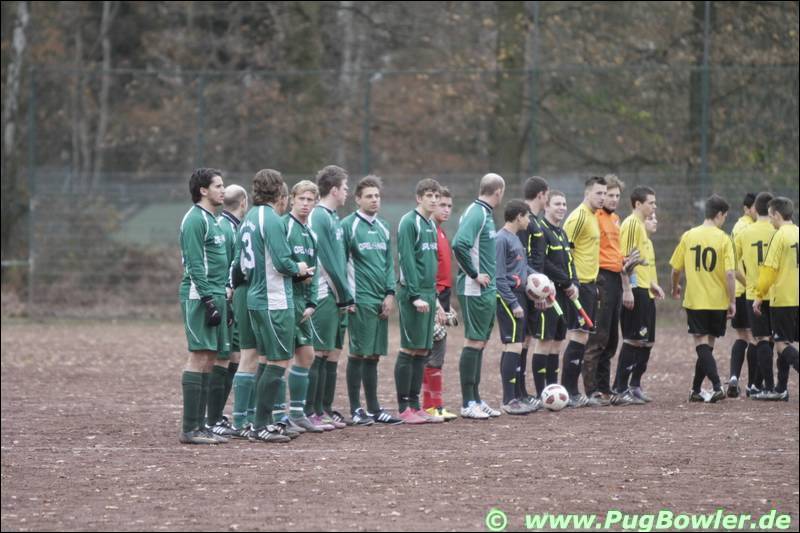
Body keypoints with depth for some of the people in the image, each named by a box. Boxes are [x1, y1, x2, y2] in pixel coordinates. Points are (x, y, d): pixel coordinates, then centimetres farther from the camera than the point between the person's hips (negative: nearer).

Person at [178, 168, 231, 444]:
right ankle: (190, 429, -10)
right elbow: (195, 265, -17)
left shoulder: (212, 220, 20)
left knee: (207, 360, 8)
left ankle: (199, 425, 10)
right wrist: (208, 300, -21)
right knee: (199, 358, -10)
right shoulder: (195, 219, -10)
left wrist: (222, 299, 20)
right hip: (199, 297, -10)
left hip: (214, 297, 10)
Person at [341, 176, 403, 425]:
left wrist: (390, 294, 6)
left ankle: (374, 408, 15)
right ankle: (356, 409, 0)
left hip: (381, 301, 6)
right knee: (358, 353, -4)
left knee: (373, 355, 10)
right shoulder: (348, 225, -6)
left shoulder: (383, 227, 14)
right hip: (360, 300, -6)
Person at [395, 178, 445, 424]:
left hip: (429, 293, 8)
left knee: (422, 351, 8)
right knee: (409, 350, -6)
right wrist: (415, 295, -20)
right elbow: (407, 260, -16)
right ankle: (404, 408, -4)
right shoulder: (409, 223, -10)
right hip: (413, 294, -8)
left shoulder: (431, 225, 16)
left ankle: (415, 406, 12)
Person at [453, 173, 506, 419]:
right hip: (475, 291, -10)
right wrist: (474, 274, -21)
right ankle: (468, 403, -3)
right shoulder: (476, 214, -16)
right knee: (474, 342, -6)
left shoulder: (484, 214, 14)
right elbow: (459, 244, -30)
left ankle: (475, 399, 18)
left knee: (480, 343, 12)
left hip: (487, 290, 10)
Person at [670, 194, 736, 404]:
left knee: (702, 345, -3)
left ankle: (717, 386, -20)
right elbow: (729, 273, -12)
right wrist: (732, 302, -4)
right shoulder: (723, 239, -6)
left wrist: (675, 287, 26)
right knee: (707, 346, 13)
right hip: (718, 300, 0)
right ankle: (696, 390, 18)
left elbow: (676, 269, 5)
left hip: (695, 300, 0)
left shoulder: (688, 236, 0)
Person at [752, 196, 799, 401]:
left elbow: (769, 269, -15)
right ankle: (781, 390, 19)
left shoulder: (780, 236, -12)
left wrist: (759, 296, -7)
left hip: (783, 298, -8)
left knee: (782, 344, -4)